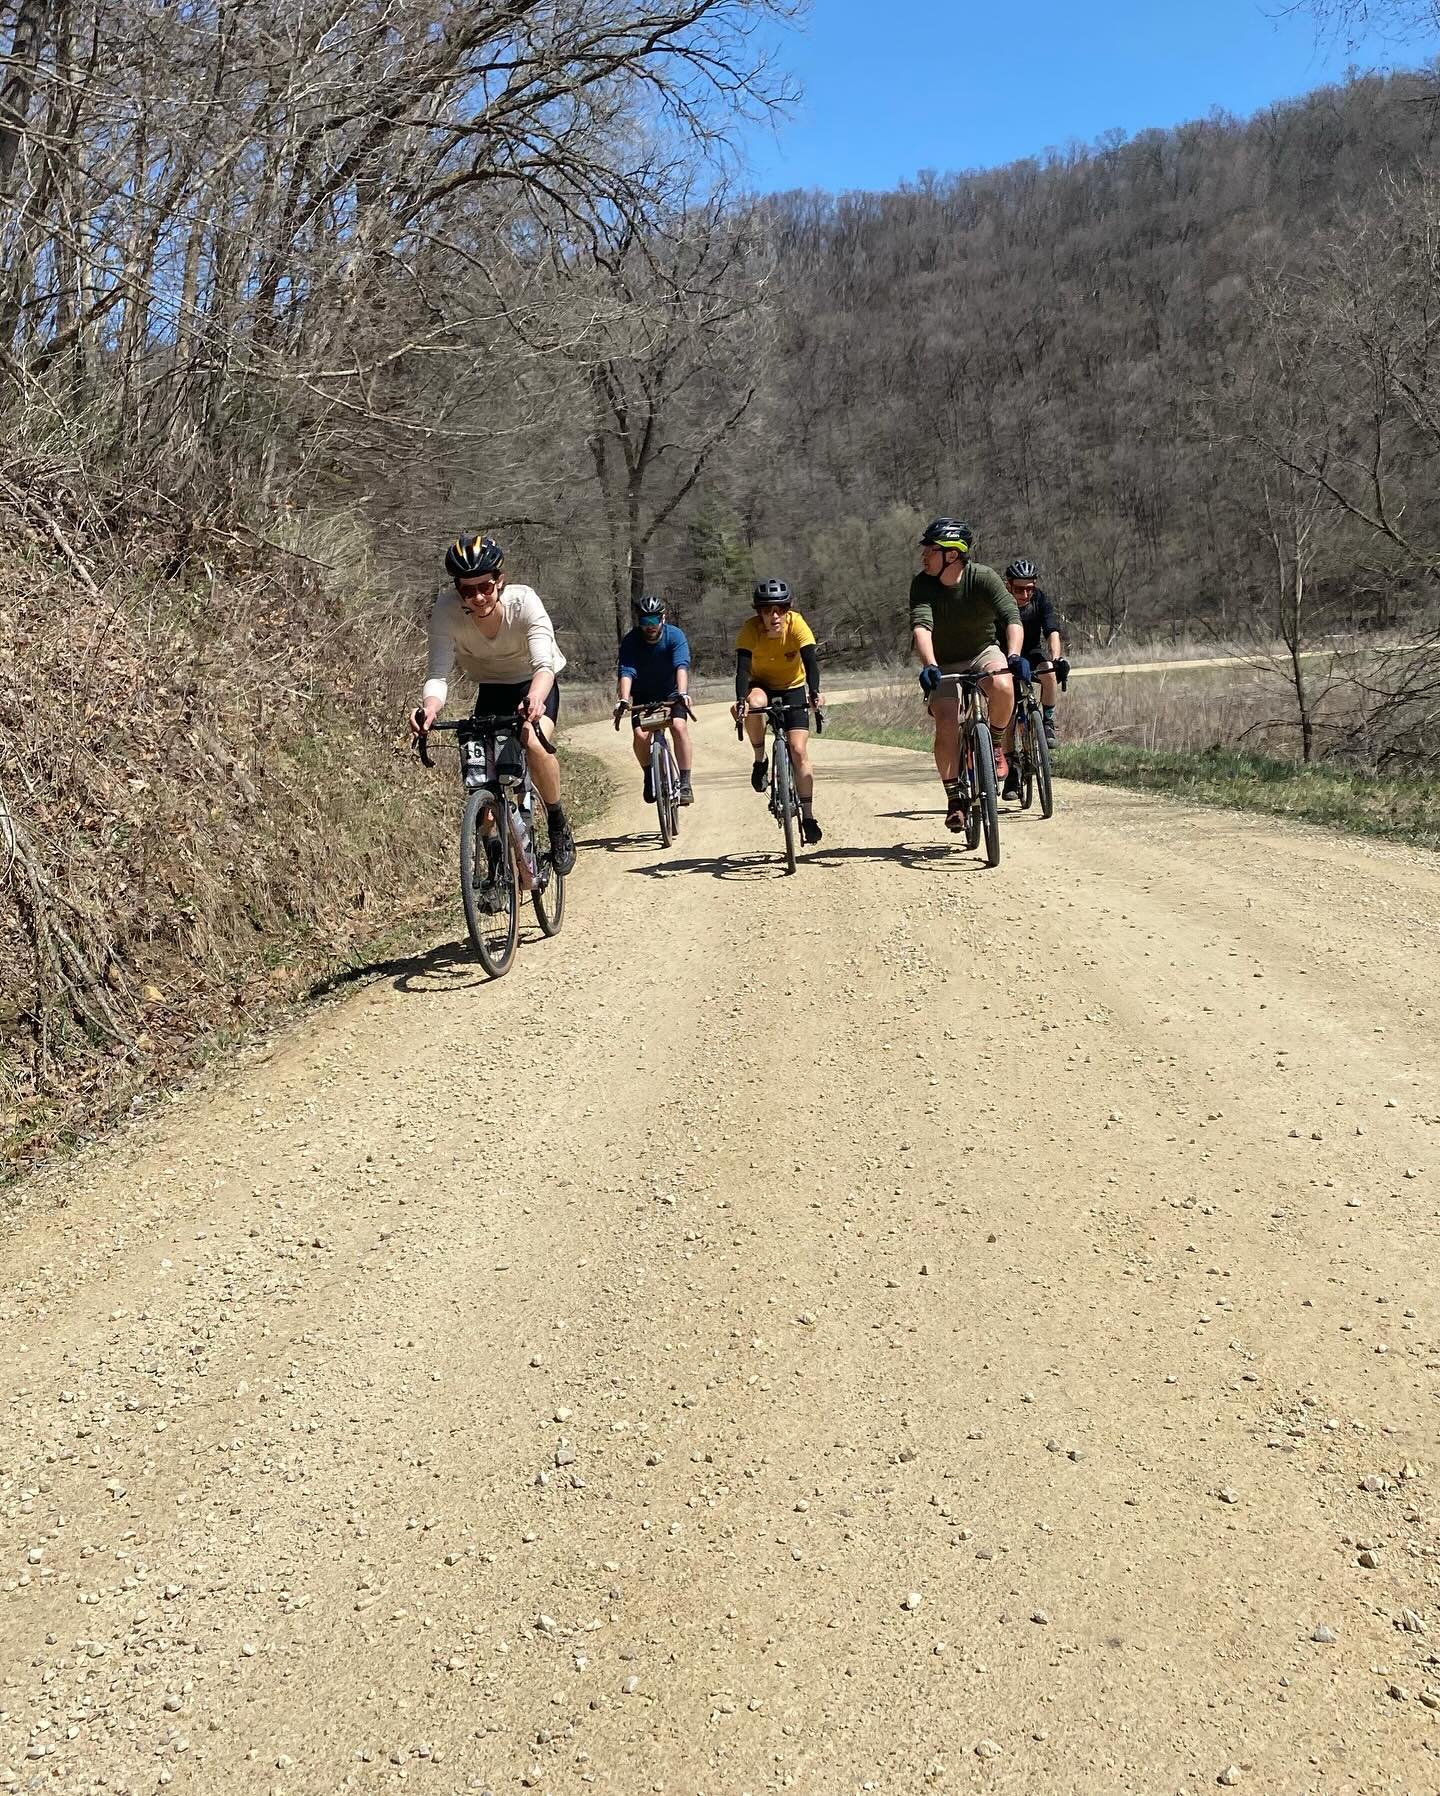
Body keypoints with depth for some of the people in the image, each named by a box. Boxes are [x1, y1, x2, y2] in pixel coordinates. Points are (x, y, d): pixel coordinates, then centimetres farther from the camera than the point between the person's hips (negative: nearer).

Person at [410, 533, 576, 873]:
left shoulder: (523, 601, -31)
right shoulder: (446, 610, -26)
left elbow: (544, 664, -42)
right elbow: (438, 674, -31)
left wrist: (535, 698, -64)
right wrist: (430, 707, -54)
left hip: (535, 684, -2)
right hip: (491, 689, 3)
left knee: (534, 743, -32)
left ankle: (558, 823, -8)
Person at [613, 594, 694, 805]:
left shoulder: (675, 635, -22)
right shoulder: (630, 640, -20)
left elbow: (681, 667, -35)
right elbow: (626, 672, -31)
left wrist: (682, 693, -52)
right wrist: (623, 700, -47)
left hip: (672, 692, -1)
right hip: (643, 695, 1)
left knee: (679, 726, -26)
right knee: (641, 735, -20)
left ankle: (685, 782, -19)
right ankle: (649, 776, 7)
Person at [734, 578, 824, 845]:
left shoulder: (796, 623, -25)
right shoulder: (750, 628, -24)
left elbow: (810, 660, -34)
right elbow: (742, 668, -33)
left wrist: (815, 692, -51)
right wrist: (741, 700, -51)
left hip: (792, 688, 0)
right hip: (762, 685, 0)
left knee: (799, 751, -12)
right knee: (754, 703, -37)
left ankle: (808, 817, -1)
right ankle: (760, 761, -13)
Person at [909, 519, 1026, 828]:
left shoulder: (983, 578, -20)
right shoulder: (922, 584, -18)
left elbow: (1012, 617, -31)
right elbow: (921, 626, -32)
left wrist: (1014, 655, -49)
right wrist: (929, 665, -50)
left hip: (984, 652, -1)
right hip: (944, 663, 1)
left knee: (1002, 687, -34)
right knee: (946, 727, -17)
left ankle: (996, 747, -6)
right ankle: (954, 798, -2)